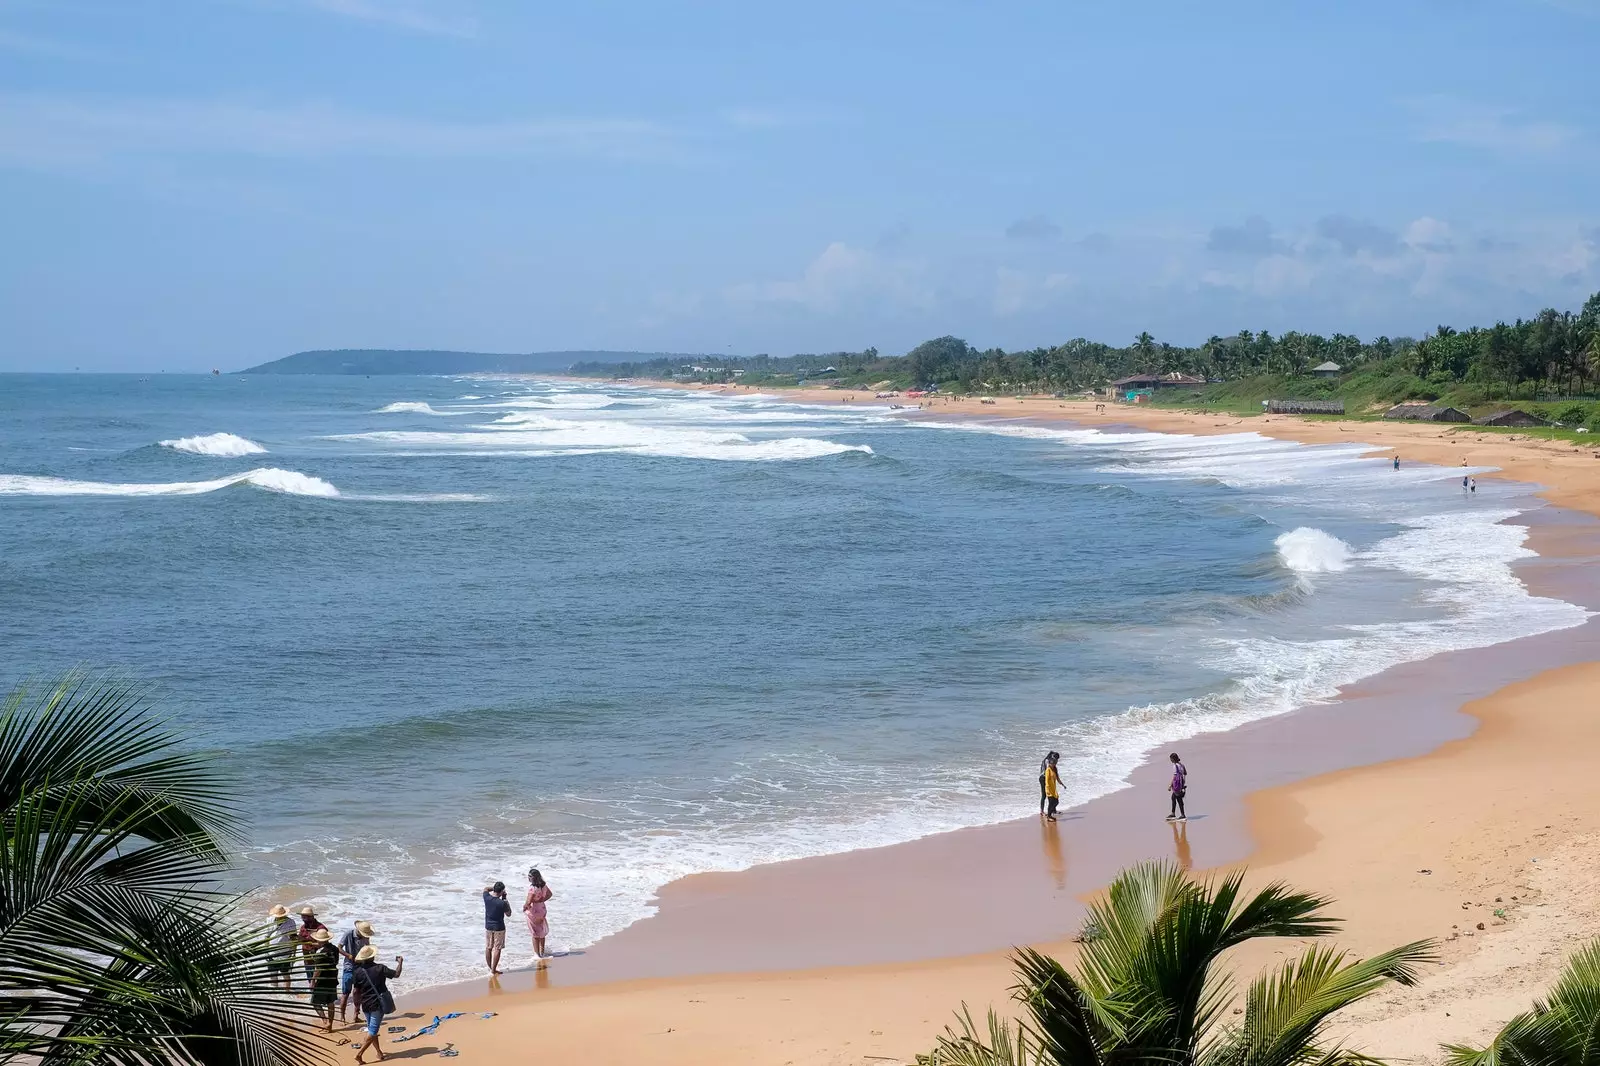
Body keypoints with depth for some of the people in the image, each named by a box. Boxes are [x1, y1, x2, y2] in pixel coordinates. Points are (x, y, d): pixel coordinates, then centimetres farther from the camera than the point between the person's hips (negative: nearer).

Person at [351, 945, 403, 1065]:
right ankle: (359, 1053, -12)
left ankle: (379, 1052, 22)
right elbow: (396, 974, -5)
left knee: (371, 1029, 20)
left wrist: (357, 1003, 12)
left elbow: (356, 991, -3)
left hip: (366, 1004, 3)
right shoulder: (380, 968, -10)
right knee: (373, 1030, -1)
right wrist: (400, 962, 13)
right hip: (378, 1004, -3)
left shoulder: (358, 971, -5)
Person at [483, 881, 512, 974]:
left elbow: (486, 889, 13)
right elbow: (508, 914, -4)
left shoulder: (487, 898, -11)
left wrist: (495, 887, 11)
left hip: (488, 927, 5)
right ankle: (493, 969, 3)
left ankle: (490, 967, 26)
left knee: (488, 948, 16)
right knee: (497, 949, 3)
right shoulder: (502, 903, -22)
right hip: (499, 928, -5)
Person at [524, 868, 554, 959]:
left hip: (533, 911, -7)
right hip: (542, 909, 7)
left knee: (535, 934, 7)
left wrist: (524, 907, -10)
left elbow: (529, 902, -30)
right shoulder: (543, 885, -3)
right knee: (542, 933, 20)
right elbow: (550, 894, 12)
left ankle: (537, 954, 13)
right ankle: (542, 953, 31)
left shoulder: (533, 888, -27)